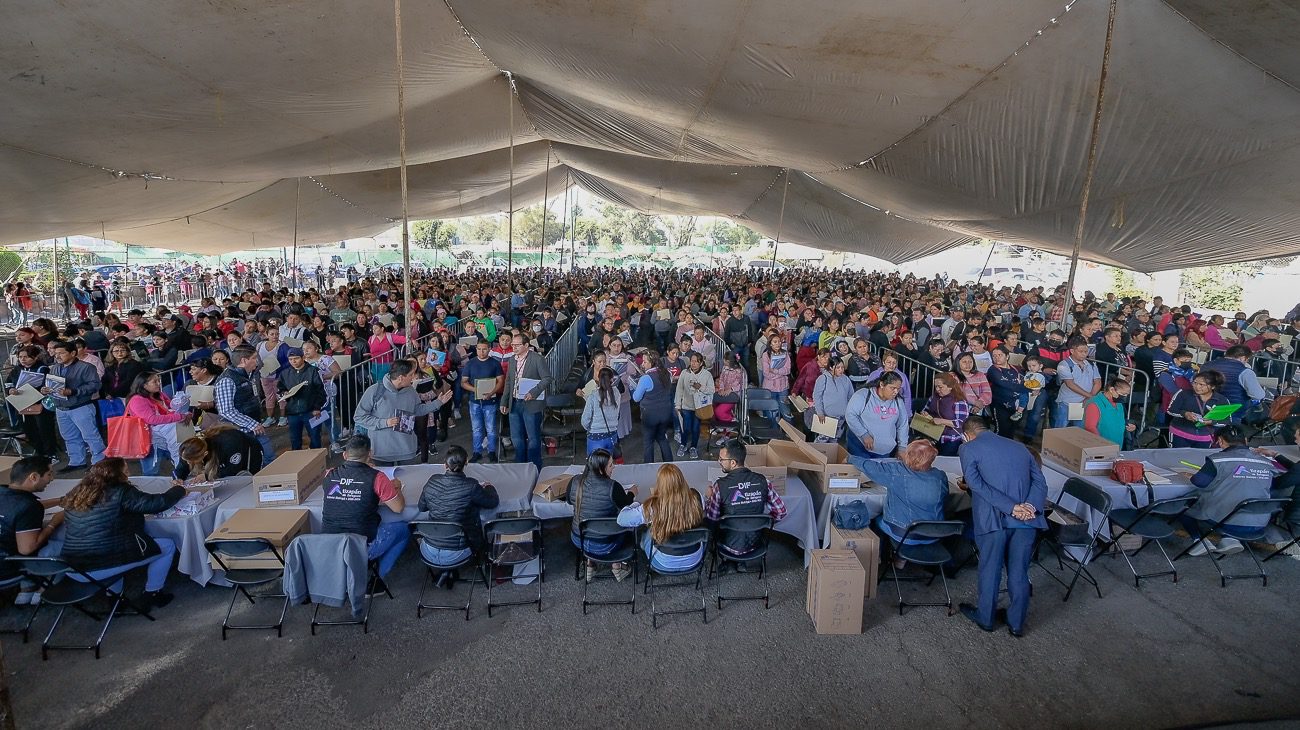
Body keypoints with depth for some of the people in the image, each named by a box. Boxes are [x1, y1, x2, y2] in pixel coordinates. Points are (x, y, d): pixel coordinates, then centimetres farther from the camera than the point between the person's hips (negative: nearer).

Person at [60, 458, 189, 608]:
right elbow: (160, 502, -10)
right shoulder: (120, 492, -12)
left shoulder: (78, 493, 8)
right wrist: (179, 489, 9)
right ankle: (152, 594, 17)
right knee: (167, 546, 8)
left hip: (71, 568, 8)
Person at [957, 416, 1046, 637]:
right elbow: (1040, 481, 8)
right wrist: (1031, 506, -7)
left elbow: (976, 483, -11)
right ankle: (1017, 623, 28)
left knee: (990, 569, 12)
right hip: (1026, 518, 4)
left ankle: (985, 618, 28)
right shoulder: (1019, 446, 18)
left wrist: (1011, 507, -12)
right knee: (1019, 572, 15)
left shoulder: (969, 448, 3)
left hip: (994, 518, -4)